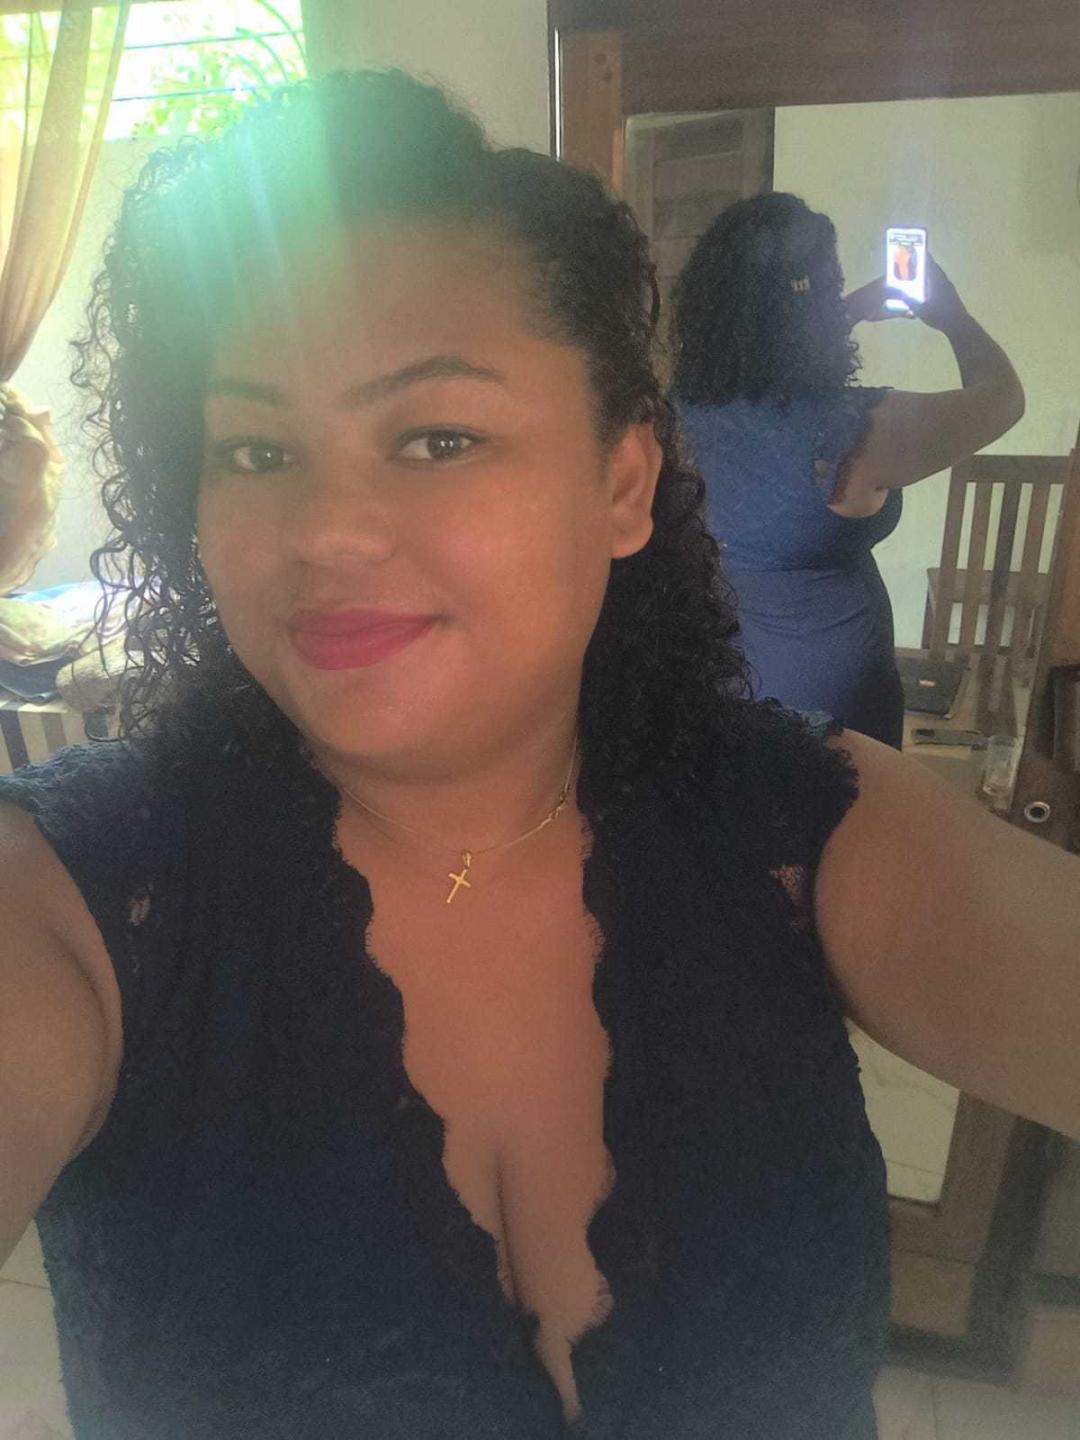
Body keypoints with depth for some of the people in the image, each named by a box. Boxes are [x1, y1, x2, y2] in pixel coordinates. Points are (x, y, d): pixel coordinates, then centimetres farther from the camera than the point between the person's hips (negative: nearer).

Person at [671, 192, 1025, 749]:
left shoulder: (687, 401, -8)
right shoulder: (861, 431, -23)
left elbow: (773, 351, 17)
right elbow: (1002, 396, -4)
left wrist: (856, 309, 23)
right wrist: (953, 317, 13)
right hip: (824, 691, -5)